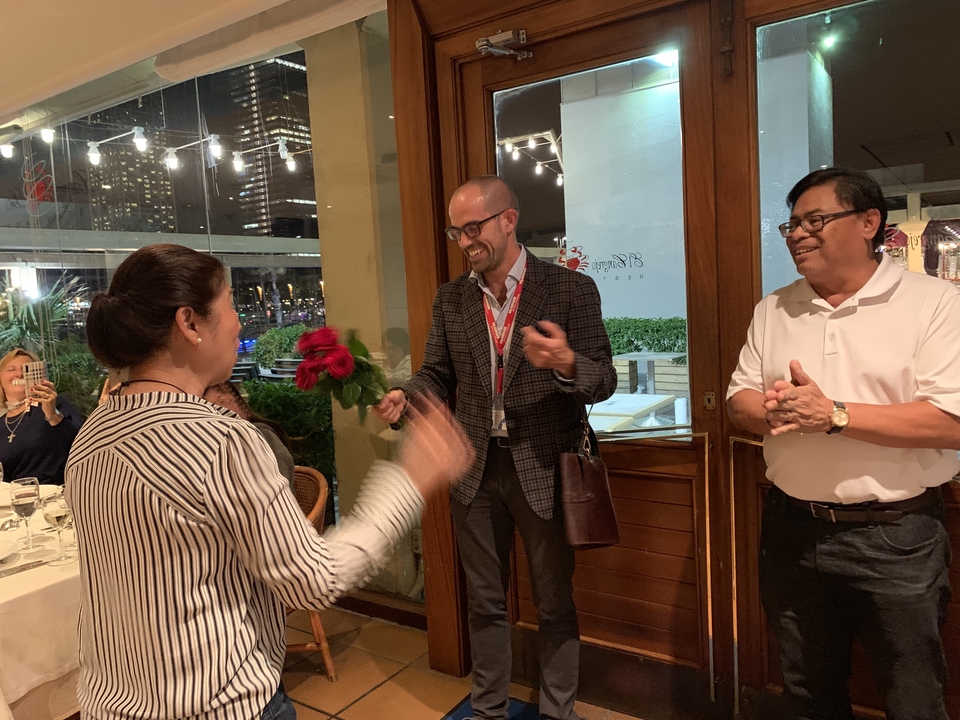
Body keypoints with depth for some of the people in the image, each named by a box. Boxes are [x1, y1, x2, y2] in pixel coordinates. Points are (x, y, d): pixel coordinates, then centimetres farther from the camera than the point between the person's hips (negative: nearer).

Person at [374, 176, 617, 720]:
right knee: (485, 601, 19)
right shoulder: (451, 299, 3)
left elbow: (604, 380, -9)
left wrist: (566, 364, -31)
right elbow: (438, 375, 7)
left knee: (555, 603, 13)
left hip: (544, 469, -3)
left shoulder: (571, 289, -9)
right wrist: (404, 399, -14)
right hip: (476, 469, 4)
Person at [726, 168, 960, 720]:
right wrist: (771, 411, -16)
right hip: (793, 528, 4)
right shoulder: (774, 310, 7)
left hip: (896, 534, -4)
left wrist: (833, 415, -23)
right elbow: (740, 401, 7)